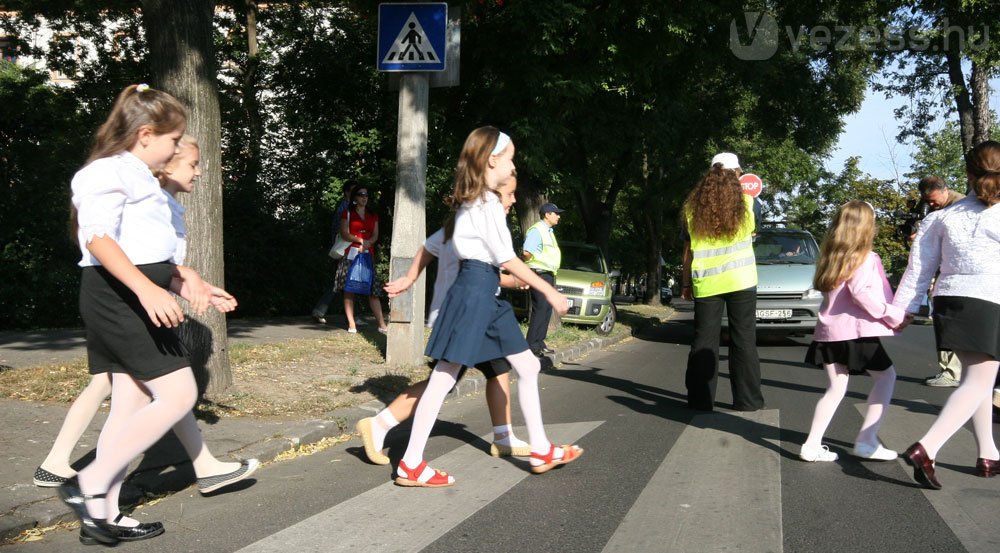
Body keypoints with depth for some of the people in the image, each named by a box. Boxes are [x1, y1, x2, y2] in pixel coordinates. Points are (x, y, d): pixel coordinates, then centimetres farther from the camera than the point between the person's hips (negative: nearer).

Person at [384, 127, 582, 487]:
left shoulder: (470, 202, 17)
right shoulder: (488, 204, -13)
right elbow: (507, 259, -14)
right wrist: (550, 292, -10)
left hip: (486, 295, 10)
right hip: (475, 291, -10)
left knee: (528, 367, 12)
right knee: (444, 377, -6)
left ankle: (540, 451, 21)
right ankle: (410, 465, 1)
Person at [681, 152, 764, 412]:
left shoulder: (692, 207, 1)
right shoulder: (745, 202, -1)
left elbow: (688, 249, 4)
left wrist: (686, 282, 13)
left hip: (705, 283, 1)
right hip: (740, 281, -1)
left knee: (704, 340, 8)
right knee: (743, 340, 6)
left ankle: (700, 398, 8)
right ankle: (747, 399, 8)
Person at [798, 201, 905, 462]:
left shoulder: (831, 256, 13)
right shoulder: (864, 258, -9)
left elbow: (825, 288, 11)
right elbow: (860, 292, -21)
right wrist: (892, 314, -15)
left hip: (829, 330, 7)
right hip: (858, 330, -7)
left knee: (836, 388, 12)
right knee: (886, 376, 11)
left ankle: (812, 445, 5)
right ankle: (866, 439, 6)